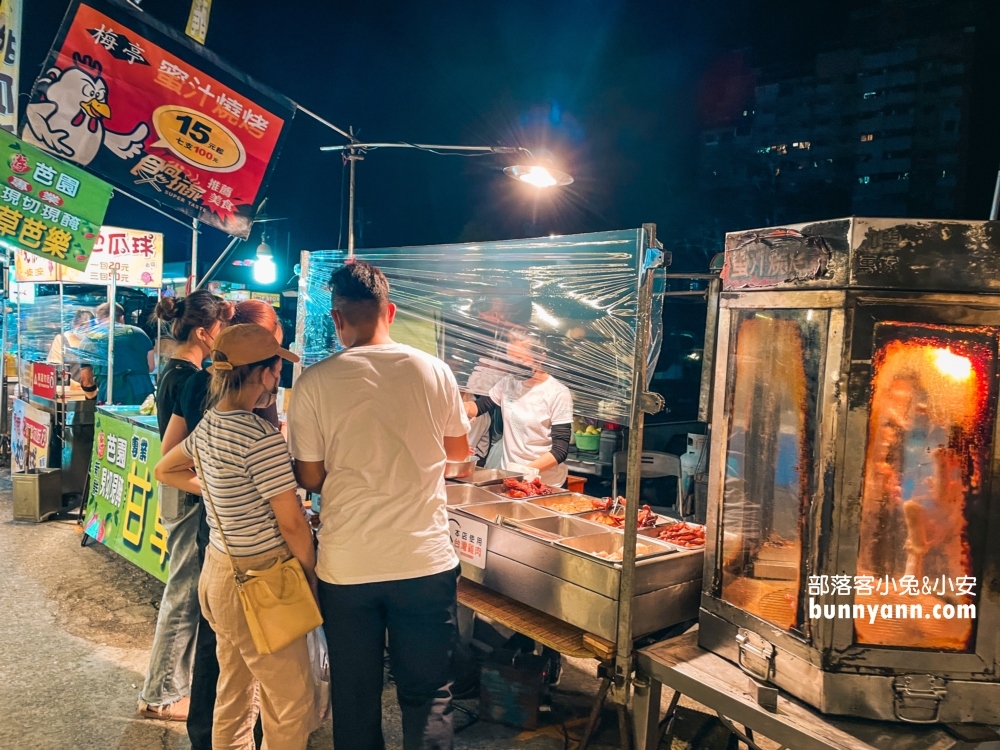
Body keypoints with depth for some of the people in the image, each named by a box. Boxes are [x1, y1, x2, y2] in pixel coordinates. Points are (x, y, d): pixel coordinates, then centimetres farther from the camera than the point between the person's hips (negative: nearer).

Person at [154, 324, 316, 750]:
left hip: (220, 569, 9)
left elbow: (165, 471, 23)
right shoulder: (262, 438, -23)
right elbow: (291, 524, -19)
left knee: (235, 695, 23)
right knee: (292, 707, 6)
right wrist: (312, 573, -4)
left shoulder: (209, 425, 3)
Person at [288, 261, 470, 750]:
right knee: (428, 696, 15)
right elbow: (459, 450, 11)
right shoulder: (434, 371, -4)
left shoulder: (315, 382, -9)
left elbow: (310, 479, -4)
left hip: (346, 566, 0)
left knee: (355, 699, 17)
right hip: (426, 561, 1)